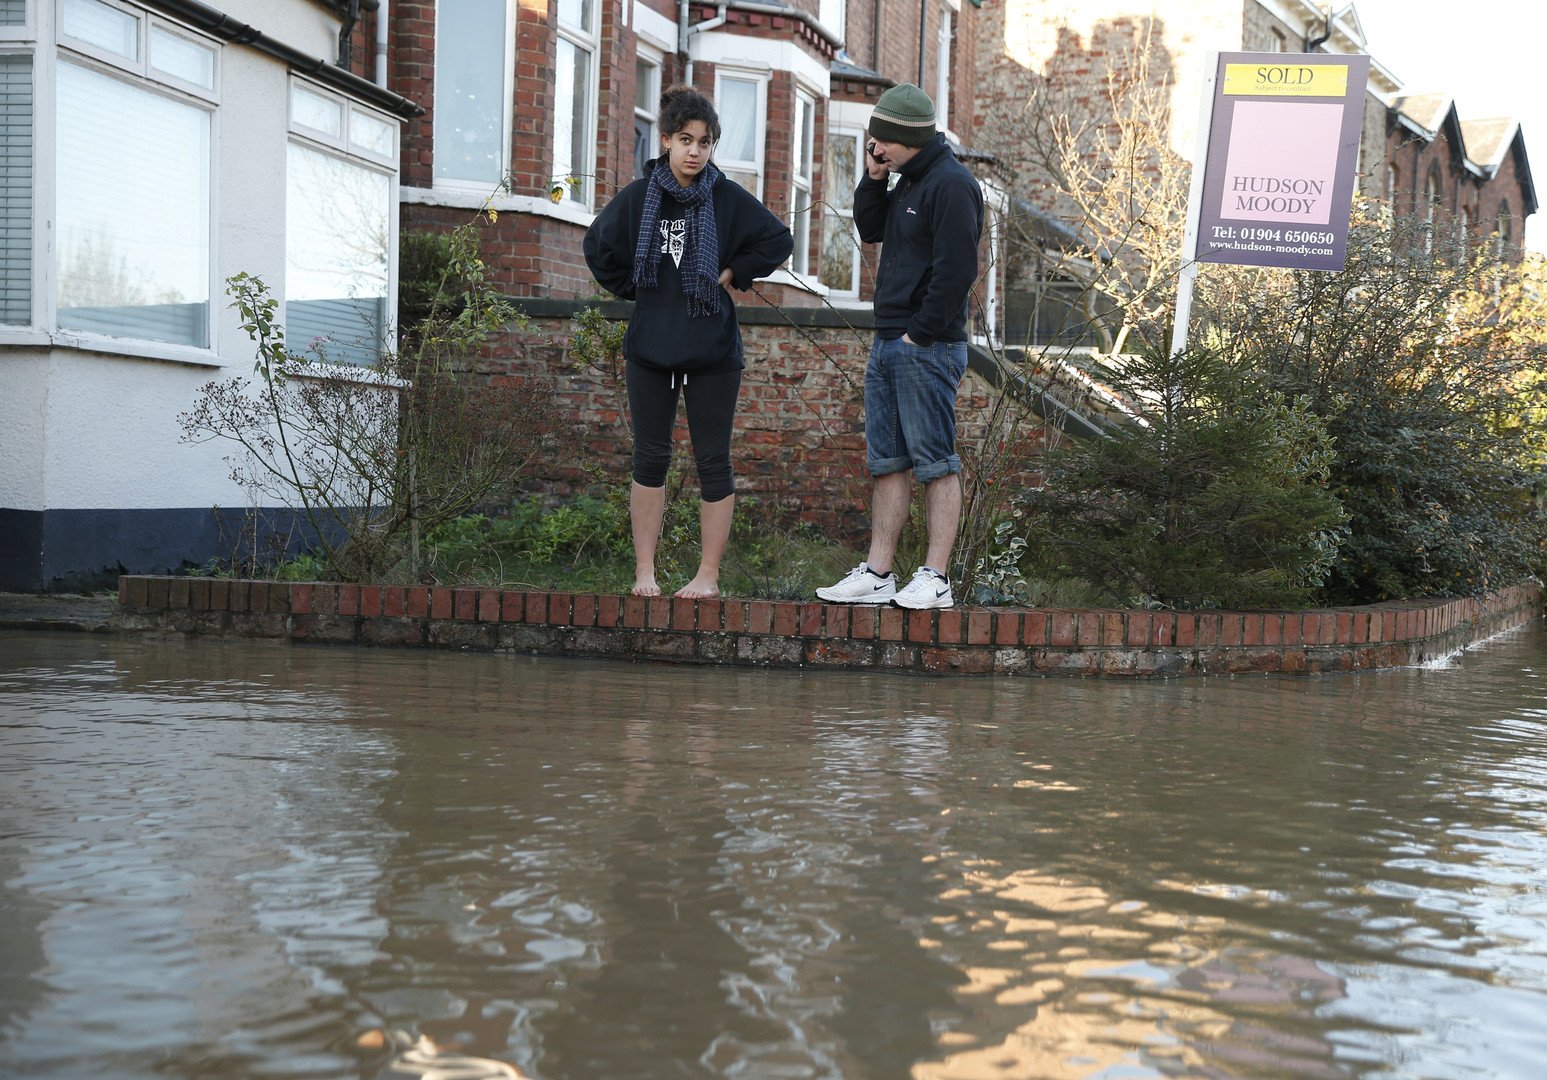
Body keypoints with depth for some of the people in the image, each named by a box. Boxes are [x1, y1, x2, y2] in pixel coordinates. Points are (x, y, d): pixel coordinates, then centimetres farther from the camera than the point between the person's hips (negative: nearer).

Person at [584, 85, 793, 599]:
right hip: (650, 348, 2)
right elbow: (599, 247, 16)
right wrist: (632, 290, 9)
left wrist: (733, 273, -3)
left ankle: (708, 576, 11)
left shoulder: (729, 199, -4)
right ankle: (644, 571, 15)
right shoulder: (638, 196, 1)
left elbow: (779, 241, 4)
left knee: (713, 461, 3)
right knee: (650, 460, 7)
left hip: (713, 350, -1)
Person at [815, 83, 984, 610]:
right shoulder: (908, 180, 17)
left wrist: (919, 334, -17)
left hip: (927, 349, -10)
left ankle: (935, 578, -3)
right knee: (886, 462, 9)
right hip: (888, 345, 10)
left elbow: (956, 270, -20)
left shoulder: (951, 184, -14)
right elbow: (870, 229, 20)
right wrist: (874, 177, 5)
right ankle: (877, 574, 13)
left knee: (935, 462, -5)